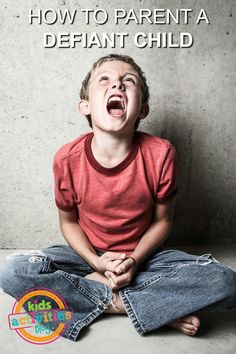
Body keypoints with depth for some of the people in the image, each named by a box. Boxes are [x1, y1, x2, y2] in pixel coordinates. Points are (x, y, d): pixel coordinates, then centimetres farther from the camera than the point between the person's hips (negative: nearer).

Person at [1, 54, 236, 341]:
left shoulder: (160, 154, -18)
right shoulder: (67, 159, -16)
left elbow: (162, 220, -5)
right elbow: (68, 221, -2)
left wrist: (134, 260, -18)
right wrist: (96, 261, -17)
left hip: (143, 255, 0)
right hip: (90, 255, 1)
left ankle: (91, 287, -15)